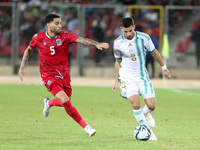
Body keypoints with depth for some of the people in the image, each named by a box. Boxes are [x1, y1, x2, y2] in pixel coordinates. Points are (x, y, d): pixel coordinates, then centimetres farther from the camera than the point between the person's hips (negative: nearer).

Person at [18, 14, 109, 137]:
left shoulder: (65, 36, -9)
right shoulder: (38, 38, -8)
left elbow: (82, 40, -23)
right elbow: (29, 49, 12)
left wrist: (96, 44, -40)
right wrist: (22, 66, 8)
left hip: (64, 75, 3)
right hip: (49, 76, -3)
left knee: (66, 102, 12)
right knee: (65, 101, -19)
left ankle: (49, 103, 47)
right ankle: (86, 126, -8)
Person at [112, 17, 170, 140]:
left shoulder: (144, 38, -9)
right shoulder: (118, 43, -8)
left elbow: (154, 53, 8)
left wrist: (164, 67, 15)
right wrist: (117, 81, 10)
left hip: (142, 76, 2)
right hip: (127, 77, -2)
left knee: (151, 106, -6)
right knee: (136, 104, -22)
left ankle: (145, 113, 33)